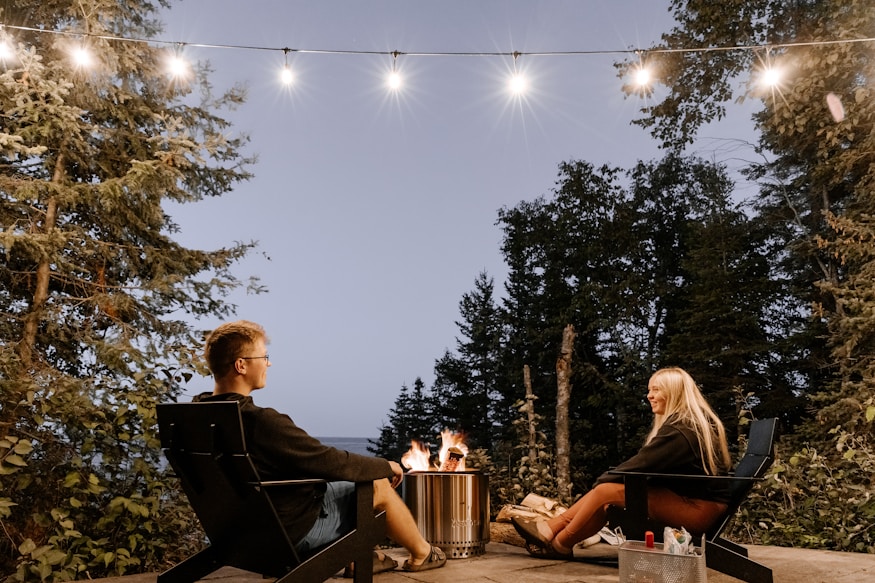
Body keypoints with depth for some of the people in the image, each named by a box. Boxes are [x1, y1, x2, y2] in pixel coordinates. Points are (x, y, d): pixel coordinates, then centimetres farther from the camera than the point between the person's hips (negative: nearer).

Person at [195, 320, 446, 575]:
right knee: (380, 486, 6)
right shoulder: (260, 421, -34)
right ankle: (421, 554, 30)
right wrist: (385, 466, -7)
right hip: (295, 530, -9)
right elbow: (333, 463, -25)